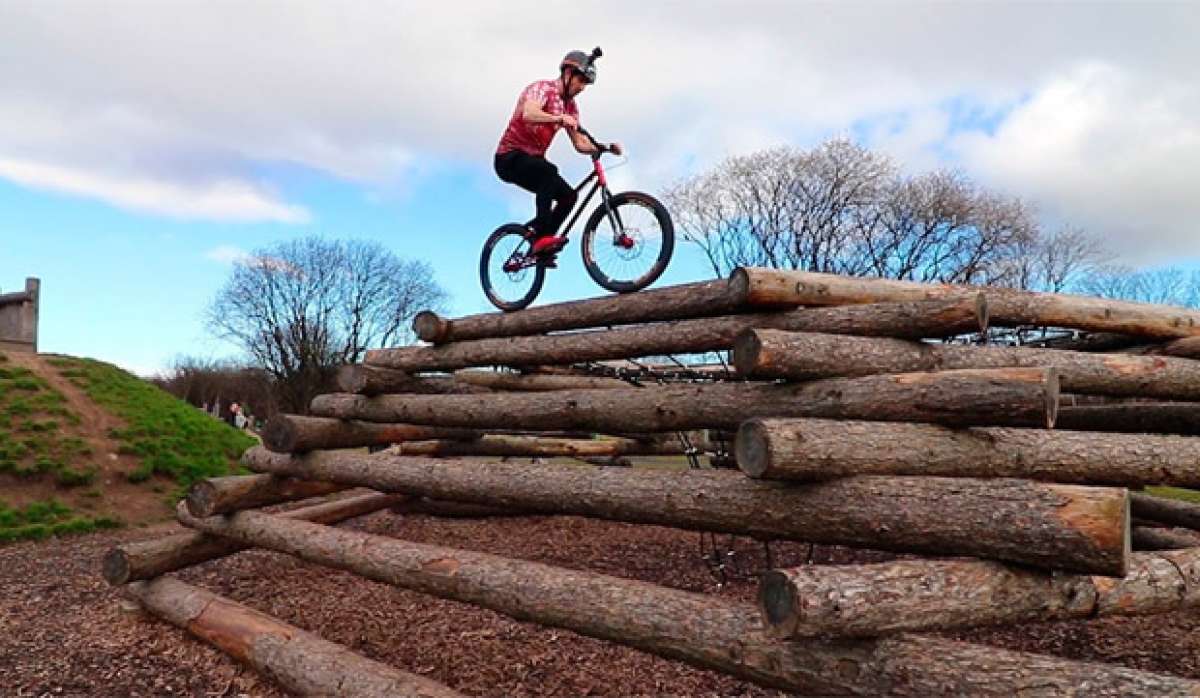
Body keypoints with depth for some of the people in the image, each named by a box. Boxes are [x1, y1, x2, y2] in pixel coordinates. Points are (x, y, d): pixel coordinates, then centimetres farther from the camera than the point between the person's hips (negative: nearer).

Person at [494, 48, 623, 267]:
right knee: (549, 170, -35)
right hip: (510, 156, -9)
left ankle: (541, 245, 3)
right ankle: (542, 236, -37)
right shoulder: (543, 88, -13)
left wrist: (607, 147, -9)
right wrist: (559, 119, -50)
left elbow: (580, 144, 7)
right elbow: (529, 114, -35)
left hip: (533, 160, 9)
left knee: (569, 196, -5)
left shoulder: (570, 106, 11)